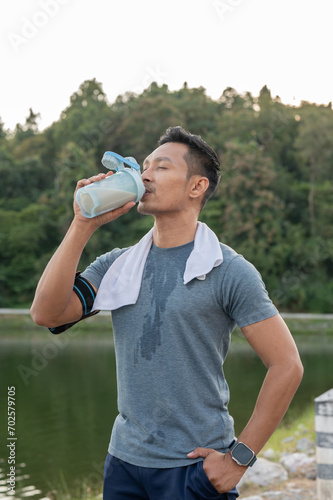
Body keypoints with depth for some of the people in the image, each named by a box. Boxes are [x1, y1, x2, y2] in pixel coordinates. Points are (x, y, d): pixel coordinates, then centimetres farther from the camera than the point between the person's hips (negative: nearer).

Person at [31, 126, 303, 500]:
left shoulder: (229, 271, -8)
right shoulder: (116, 265, 5)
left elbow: (287, 365, -9)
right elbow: (46, 314, -9)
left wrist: (239, 458, -10)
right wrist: (84, 225, -10)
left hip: (195, 467, -4)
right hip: (123, 460, 5)